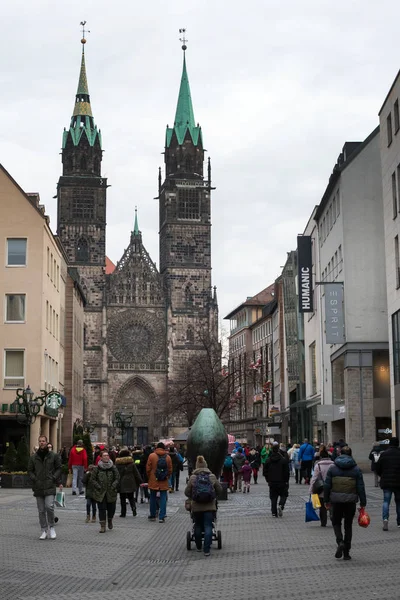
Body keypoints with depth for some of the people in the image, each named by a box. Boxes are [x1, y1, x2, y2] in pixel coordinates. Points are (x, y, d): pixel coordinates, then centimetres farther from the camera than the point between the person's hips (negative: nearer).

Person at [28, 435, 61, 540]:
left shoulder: (54, 456, 2)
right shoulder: (33, 457, 7)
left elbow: (58, 468, 6)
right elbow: (30, 470, 12)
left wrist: (54, 478, -6)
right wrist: (34, 479, -2)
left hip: (50, 487, -3)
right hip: (38, 487, 3)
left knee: (49, 506, -15)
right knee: (41, 510, 6)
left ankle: (51, 527, 4)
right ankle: (44, 530, 14)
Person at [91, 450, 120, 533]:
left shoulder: (113, 468, 2)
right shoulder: (97, 468, -1)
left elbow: (117, 478, 4)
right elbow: (93, 479, 1)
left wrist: (113, 486, -10)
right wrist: (98, 487, -10)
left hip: (111, 492, 1)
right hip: (100, 493, -1)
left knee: (111, 508, 10)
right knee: (102, 509, -3)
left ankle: (110, 521, 39)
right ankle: (102, 526, 2)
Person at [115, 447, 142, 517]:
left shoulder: (117, 463, -6)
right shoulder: (131, 462, -3)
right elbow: (136, 472, 1)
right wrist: (139, 481, 8)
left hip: (121, 483, -1)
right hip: (130, 483, 1)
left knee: (122, 498, 7)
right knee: (131, 497, 14)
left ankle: (123, 513, 6)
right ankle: (133, 508, -9)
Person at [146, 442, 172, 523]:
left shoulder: (152, 456, -6)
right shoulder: (168, 457, -1)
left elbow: (148, 468, -2)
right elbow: (170, 470, 4)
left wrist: (149, 478, 13)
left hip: (153, 481, -1)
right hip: (164, 483, 1)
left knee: (153, 498, 12)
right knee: (163, 499, 3)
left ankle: (152, 515, 20)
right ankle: (162, 517, -1)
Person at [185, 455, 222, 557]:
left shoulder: (192, 478, -4)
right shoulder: (212, 477, -1)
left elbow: (187, 492, -1)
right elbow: (219, 489, 7)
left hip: (196, 507, 0)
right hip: (210, 506, 0)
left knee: (198, 526, 16)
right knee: (208, 527, 0)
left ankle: (198, 547, 27)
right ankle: (206, 550, -6)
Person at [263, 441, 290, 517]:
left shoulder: (268, 460, 0)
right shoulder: (284, 460, -9)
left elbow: (265, 472, 4)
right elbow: (287, 472, -9)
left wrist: (268, 480, 15)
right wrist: (286, 481, 2)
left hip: (272, 482, 2)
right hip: (282, 482, -2)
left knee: (273, 497, 9)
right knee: (283, 495, 12)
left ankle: (274, 512, 4)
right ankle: (281, 506, -15)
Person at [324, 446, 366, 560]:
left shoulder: (332, 468, 0)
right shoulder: (356, 469, 0)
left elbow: (327, 485, 0)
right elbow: (361, 487, -1)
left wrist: (326, 500, 9)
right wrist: (363, 503, 4)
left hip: (336, 500, 0)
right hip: (351, 501, 0)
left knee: (336, 522, 16)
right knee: (348, 525, 11)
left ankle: (340, 542, -11)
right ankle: (346, 552, 11)